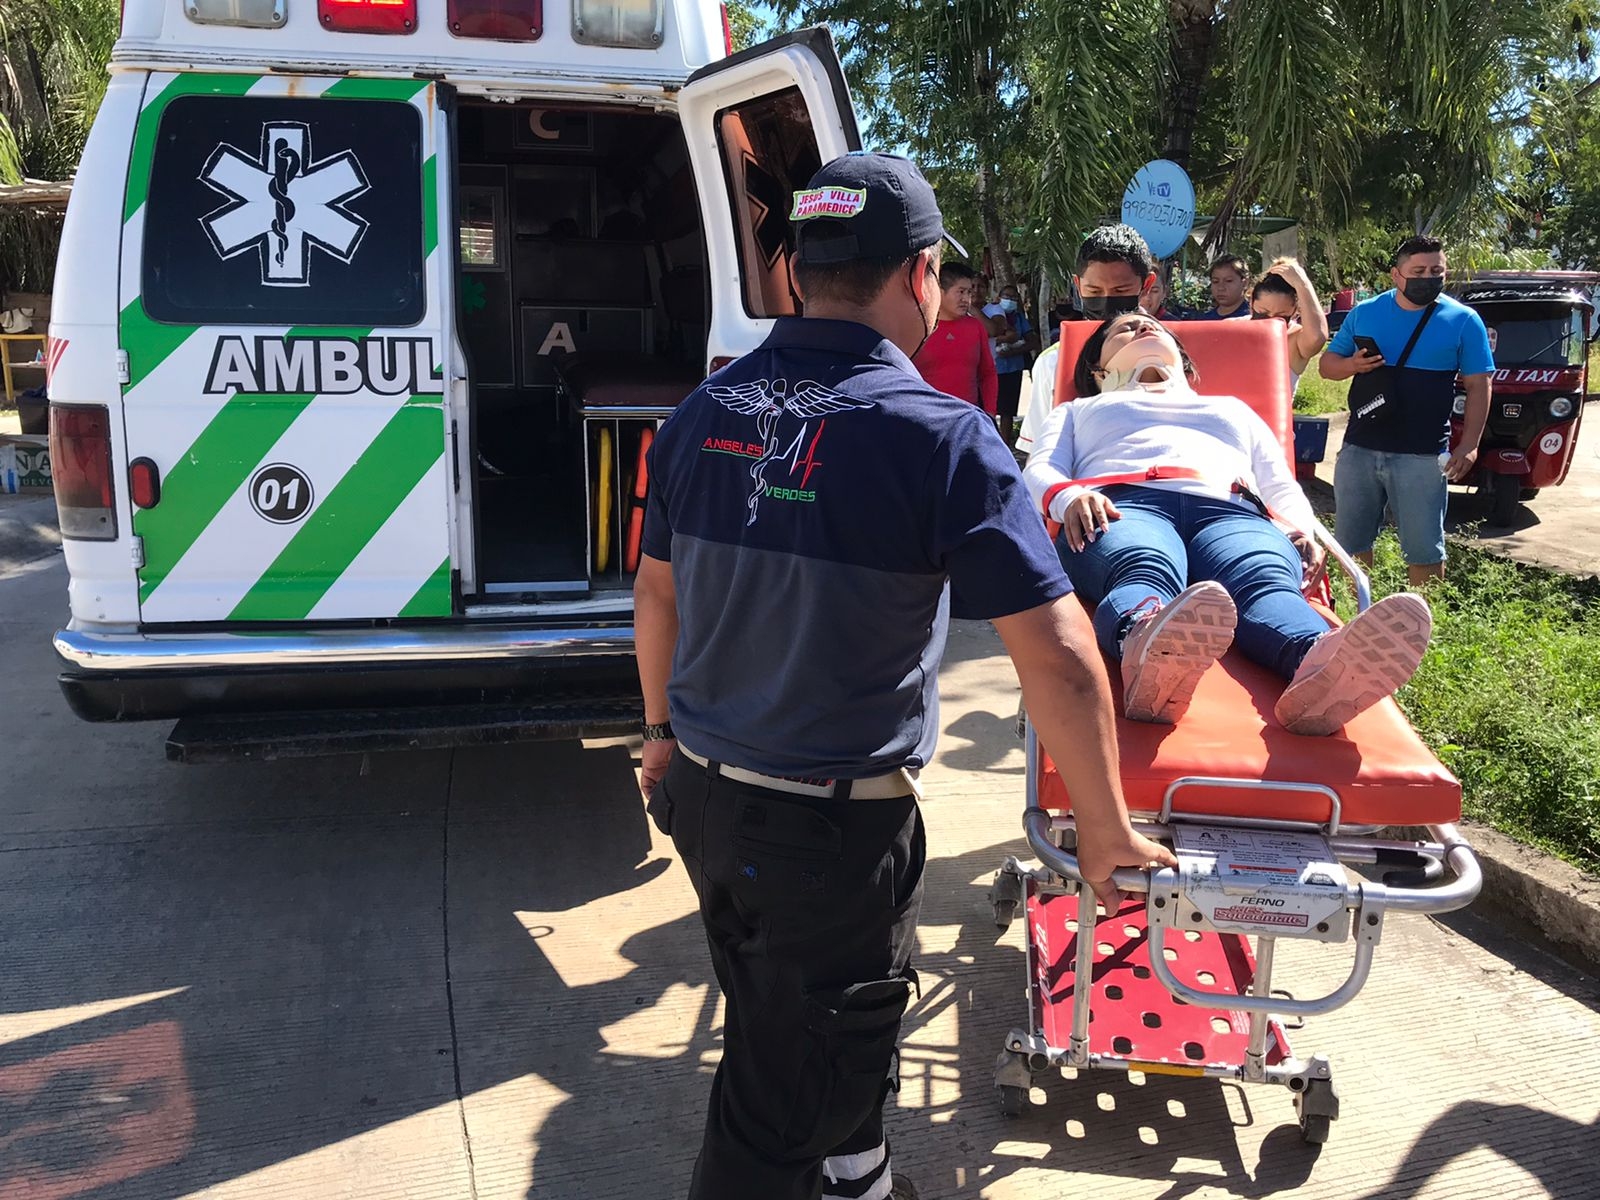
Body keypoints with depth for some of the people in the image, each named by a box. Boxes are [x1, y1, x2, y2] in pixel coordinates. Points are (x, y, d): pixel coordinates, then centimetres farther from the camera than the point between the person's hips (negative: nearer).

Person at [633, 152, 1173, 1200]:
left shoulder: (706, 413, -1)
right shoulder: (940, 436, -18)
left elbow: (656, 594, 10)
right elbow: (1057, 654, -20)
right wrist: (1107, 828, -7)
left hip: (703, 794, 7)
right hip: (836, 828, -6)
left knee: (795, 1033, 30)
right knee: (782, 1108, 14)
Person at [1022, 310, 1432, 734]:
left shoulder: (1232, 408, 45)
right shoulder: (1078, 411, 39)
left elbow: (1282, 487, 31)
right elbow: (1039, 470, 19)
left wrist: (1301, 530, 5)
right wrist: (1068, 496, -8)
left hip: (1230, 512, 2)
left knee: (1267, 581, -37)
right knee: (1146, 574, -41)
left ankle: (1318, 668, -69)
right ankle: (1145, 649, -74)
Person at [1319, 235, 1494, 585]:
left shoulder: (1463, 321, 0)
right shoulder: (1364, 313, 6)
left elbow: (1478, 387, 0)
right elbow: (1327, 364, 11)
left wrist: (1469, 445, -10)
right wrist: (1352, 365, -12)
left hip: (1423, 457, -3)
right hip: (1358, 450, 3)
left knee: (1424, 551, 3)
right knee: (1352, 544, 13)